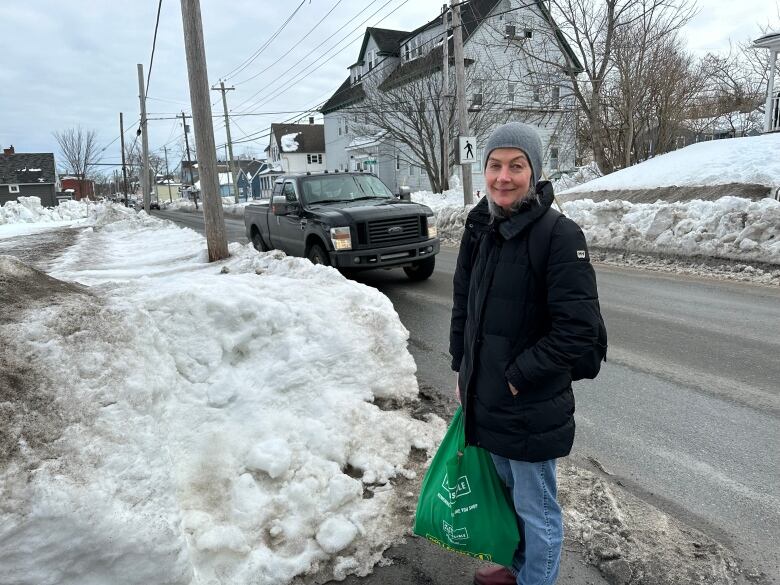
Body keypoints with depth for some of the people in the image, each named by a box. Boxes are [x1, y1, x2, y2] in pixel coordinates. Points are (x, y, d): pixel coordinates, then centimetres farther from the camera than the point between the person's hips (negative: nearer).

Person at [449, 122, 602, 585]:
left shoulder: (559, 236, -19)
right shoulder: (479, 228, 2)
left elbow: (580, 327, -22)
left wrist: (520, 376, -18)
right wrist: (462, 369, 10)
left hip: (532, 406, -7)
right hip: (485, 395, 7)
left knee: (537, 509, 13)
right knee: (508, 491, 27)